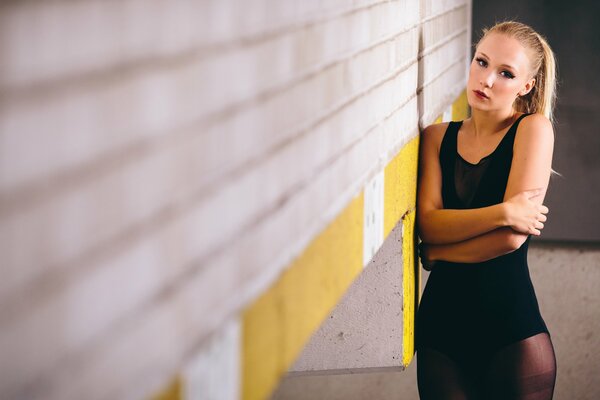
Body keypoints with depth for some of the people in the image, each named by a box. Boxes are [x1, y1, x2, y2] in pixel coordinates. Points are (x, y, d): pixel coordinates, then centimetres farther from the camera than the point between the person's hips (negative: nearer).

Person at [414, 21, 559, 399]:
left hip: (512, 329, -3)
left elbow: (512, 238, -12)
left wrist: (435, 254, -1)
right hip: (441, 325, 3)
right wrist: (503, 212, -18)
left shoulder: (533, 128, -4)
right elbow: (428, 223, -6)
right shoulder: (438, 137, 8)